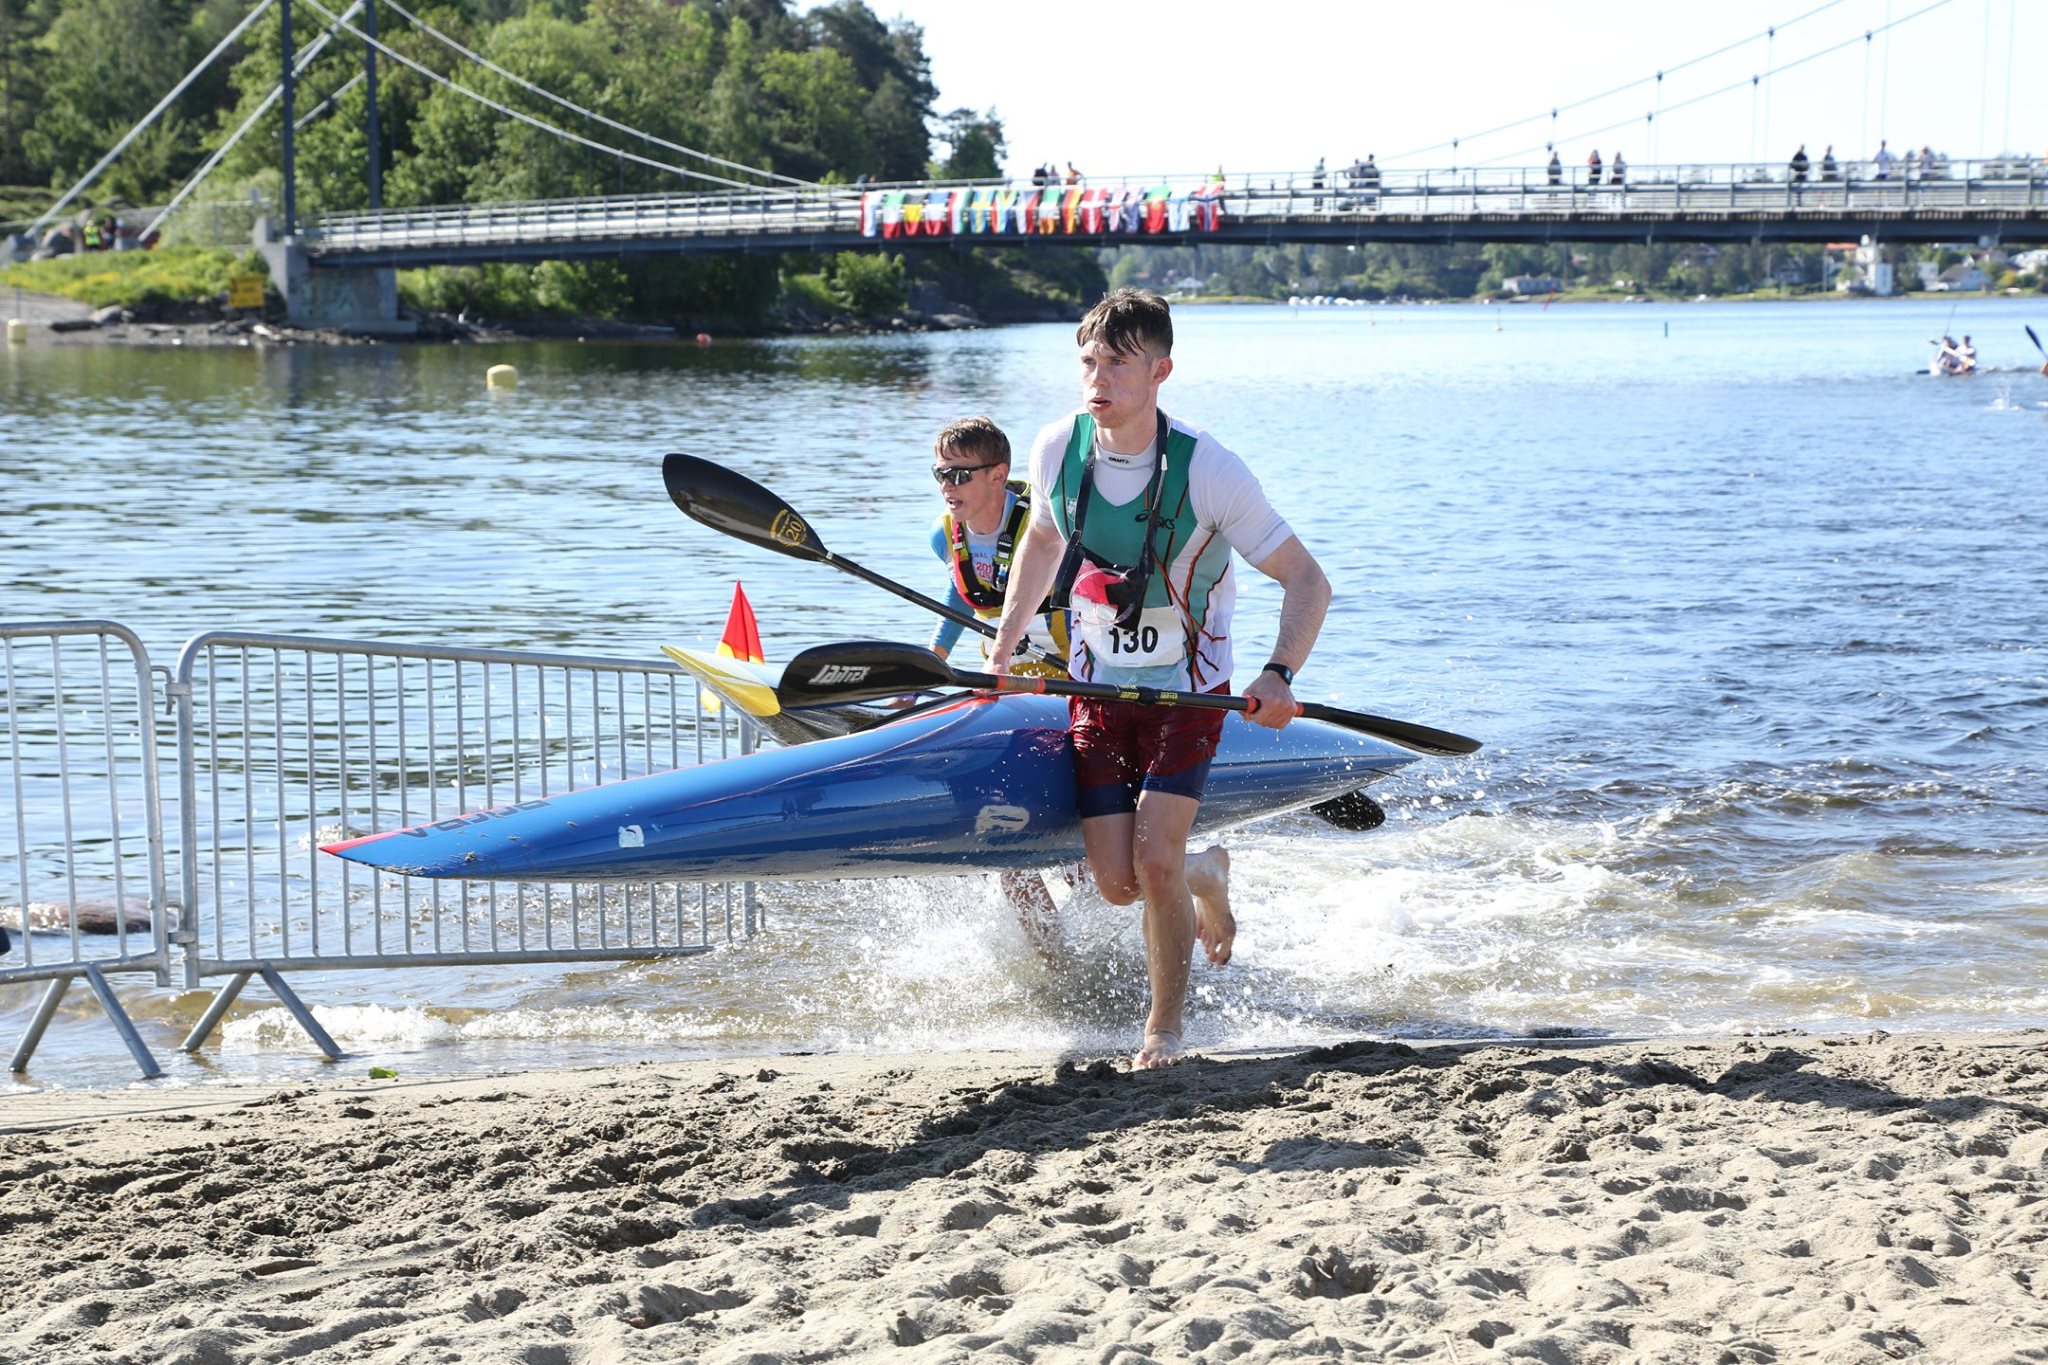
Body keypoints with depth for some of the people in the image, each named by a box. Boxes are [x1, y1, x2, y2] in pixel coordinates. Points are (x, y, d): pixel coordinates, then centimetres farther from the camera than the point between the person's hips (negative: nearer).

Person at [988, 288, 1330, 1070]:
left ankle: (1165, 1026, 3)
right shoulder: (1059, 450, -9)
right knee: (1117, 883, -4)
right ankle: (1207, 878, 33)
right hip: (1097, 686, 4)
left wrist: (1279, 676, -31)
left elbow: (1306, 582, -16)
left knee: (1154, 855, -20)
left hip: (1187, 690, -4)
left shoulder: (1207, 471, -21)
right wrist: (1002, 649, 12)